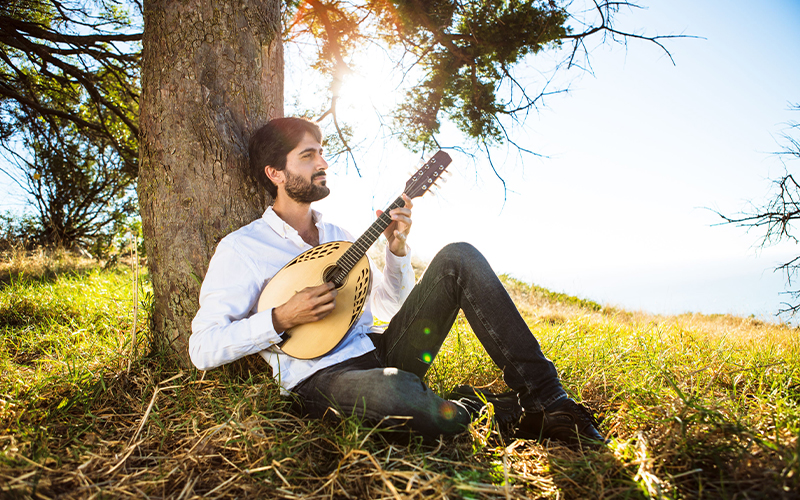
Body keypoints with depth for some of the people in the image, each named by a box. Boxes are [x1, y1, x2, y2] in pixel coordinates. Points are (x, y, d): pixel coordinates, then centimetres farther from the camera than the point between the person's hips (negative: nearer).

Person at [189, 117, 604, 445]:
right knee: (399, 394, -43)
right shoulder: (241, 248, -2)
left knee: (458, 258, -12)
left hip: (380, 350, 6)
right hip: (322, 376, -6)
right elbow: (202, 348, -7)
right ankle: (510, 412, -9)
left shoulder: (337, 235, 18)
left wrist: (396, 248, 2)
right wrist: (281, 318, -18)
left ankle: (546, 400, -15)